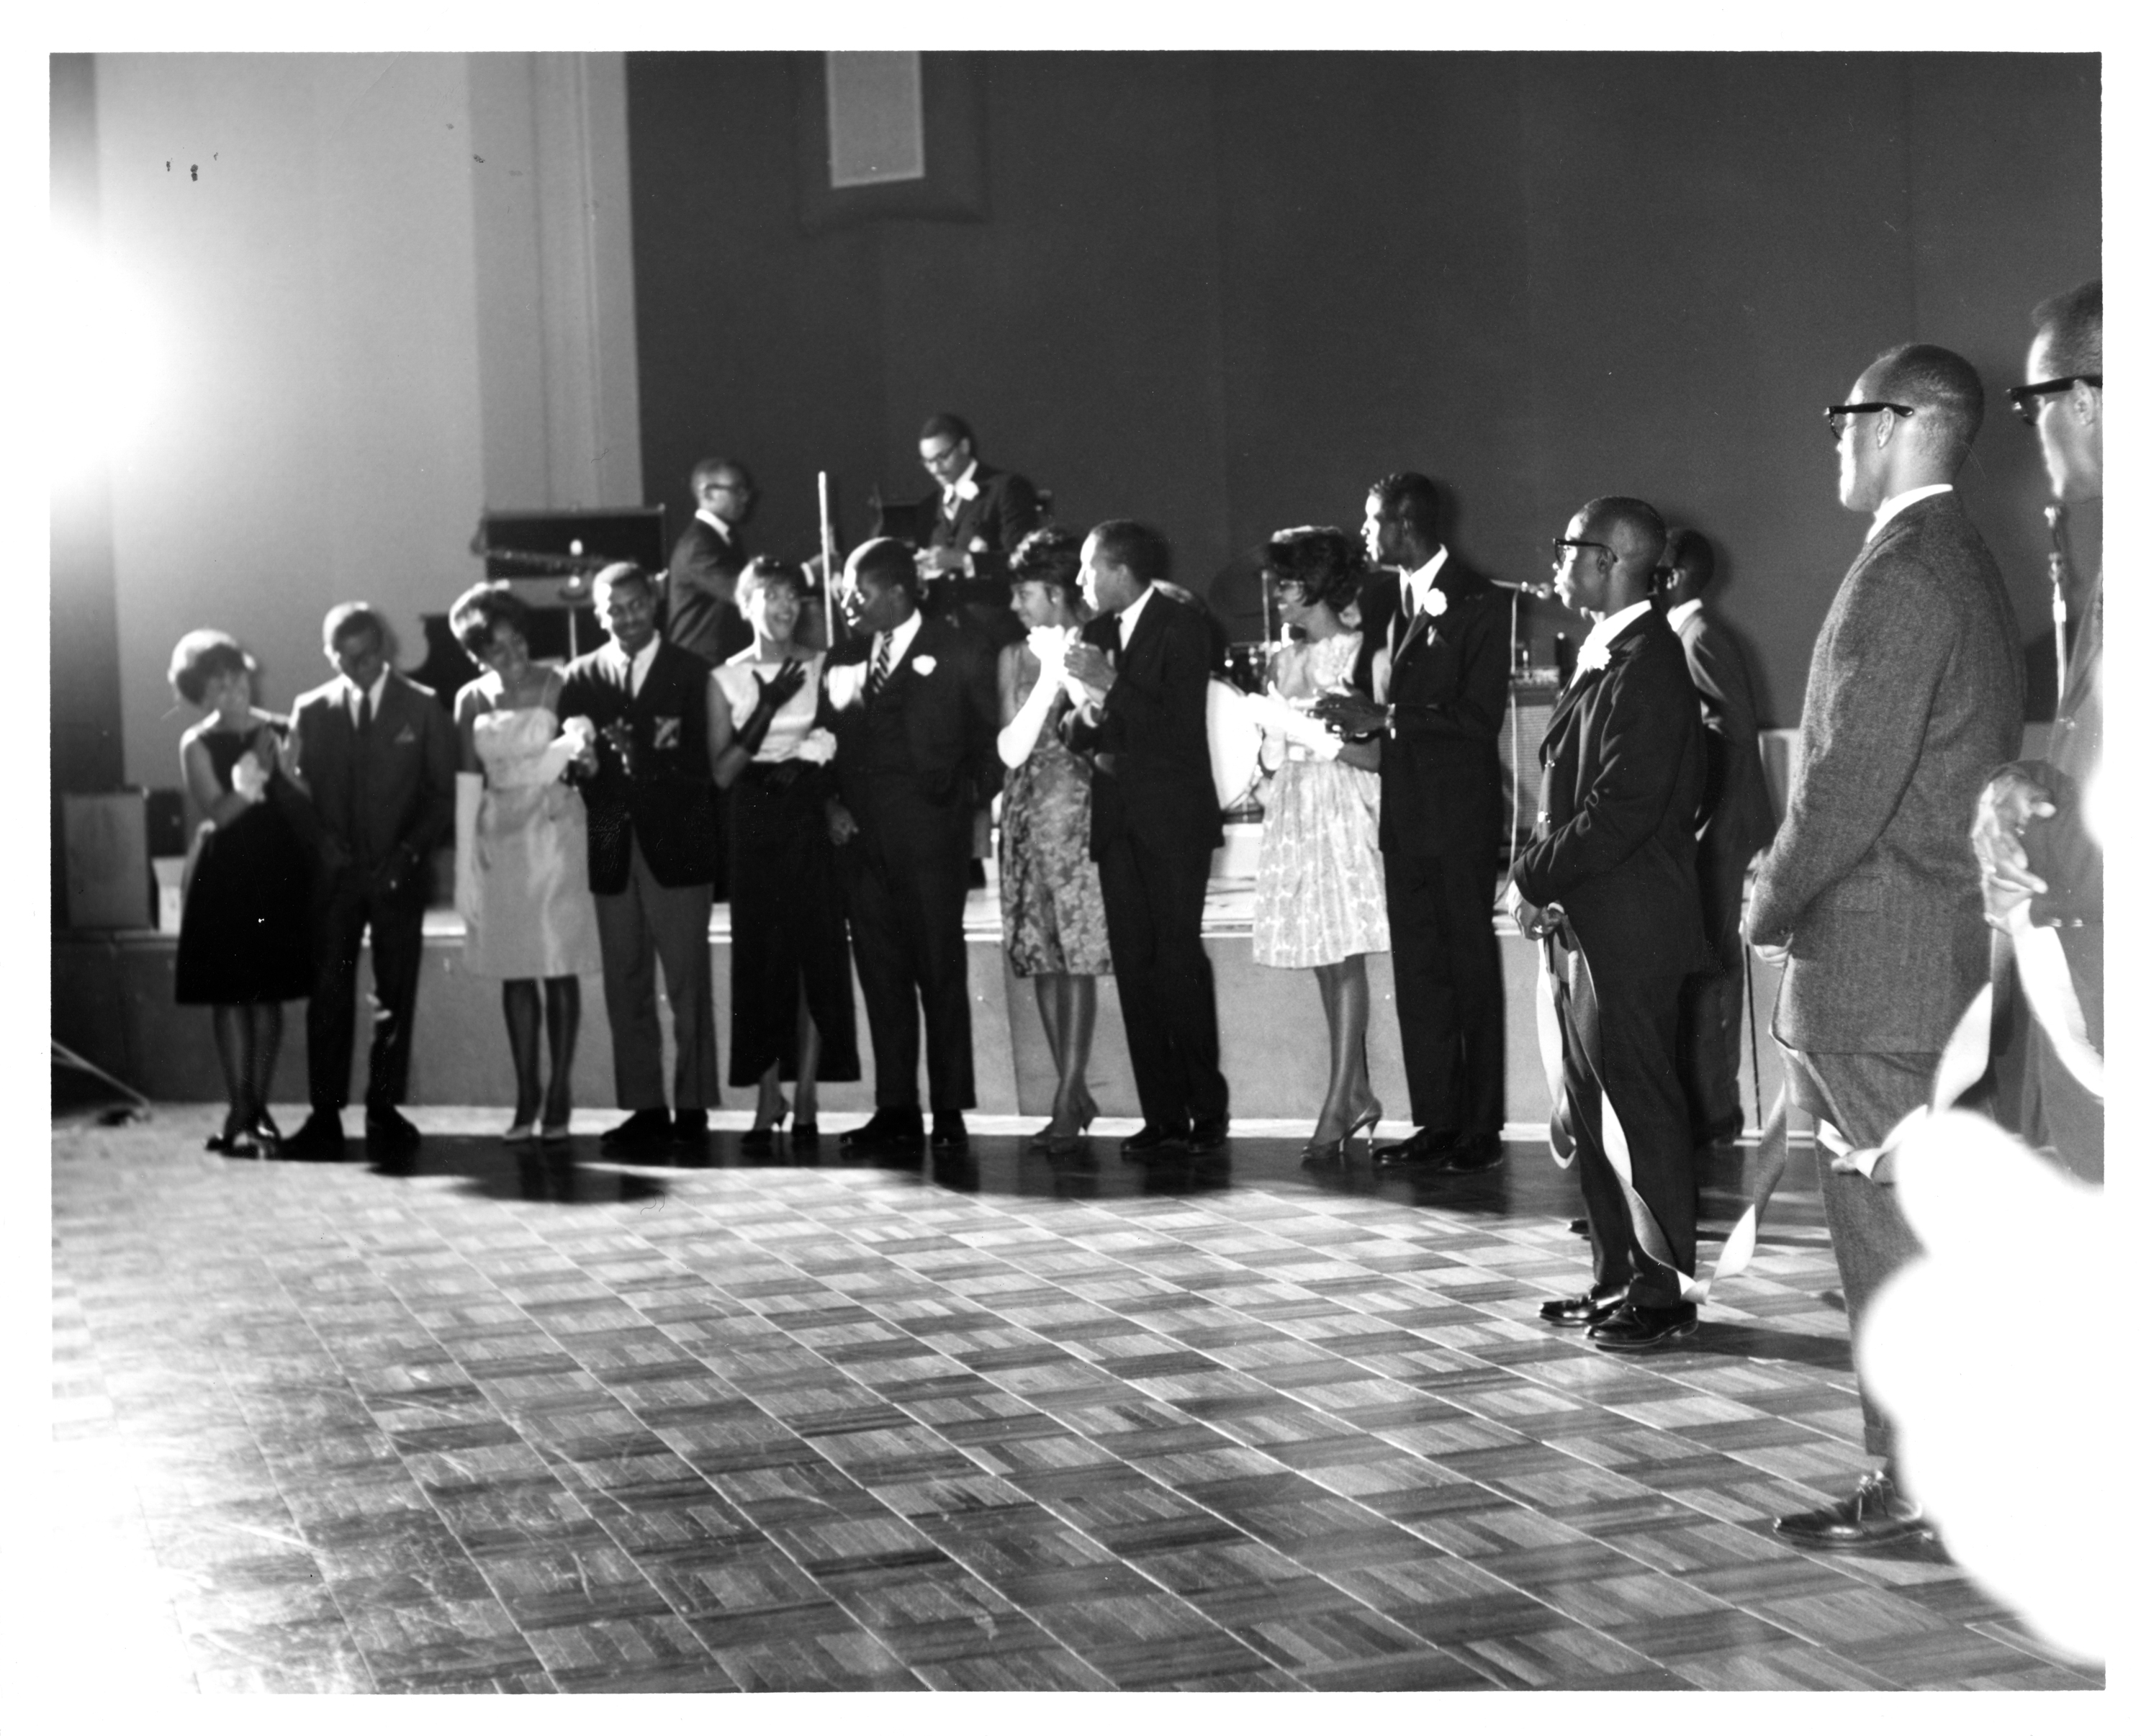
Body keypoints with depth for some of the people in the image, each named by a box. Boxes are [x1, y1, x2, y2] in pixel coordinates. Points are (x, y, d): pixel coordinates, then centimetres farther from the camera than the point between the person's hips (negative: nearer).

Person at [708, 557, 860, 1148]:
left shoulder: (823, 668, 6)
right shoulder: (726, 678, 6)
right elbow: (722, 771, -2)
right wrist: (768, 705, -11)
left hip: (811, 820, 0)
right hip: (754, 826, 0)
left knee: (816, 957, -3)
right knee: (760, 960, -2)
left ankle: (805, 1100, 2)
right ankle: (769, 1098, 7)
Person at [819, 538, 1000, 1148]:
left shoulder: (958, 653, 2)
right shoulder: (844, 658, 15)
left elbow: (990, 734, 4)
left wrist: (973, 796, -5)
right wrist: (832, 803, 3)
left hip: (930, 830, -4)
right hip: (862, 834, 5)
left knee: (940, 971, -3)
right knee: (879, 971, 5)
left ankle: (949, 1111, 2)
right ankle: (896, 1109, 10)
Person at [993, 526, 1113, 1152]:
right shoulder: (1014, 657, 12)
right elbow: (1012, 749, 3)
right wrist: (1050, 677, -4)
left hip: (1079, 810, -5)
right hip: (1028, 812, 5)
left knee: (1077, 955, -8)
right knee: (1043, 957, 4)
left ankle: (1068, 1103, -8)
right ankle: (1075, 1094, 12)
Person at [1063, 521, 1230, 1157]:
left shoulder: (1180, 629, -4)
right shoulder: (1096, 634, 14)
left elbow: (1178, 725, -15)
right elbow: (1077, 732, 15)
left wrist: (1110, 685, -18)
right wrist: (1085, 716, -7)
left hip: (1172, 817, -6)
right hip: (1117, 817, 6)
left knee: (1178, 959, -9)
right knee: (1133, 967, 0)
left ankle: (1206, 1110, 0)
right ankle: (1162, 1116, 3)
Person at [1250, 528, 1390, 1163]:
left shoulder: (1358, 653, -7)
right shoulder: (1284, 660, 14)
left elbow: (1375, 754, -11)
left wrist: (1310, 732, -17)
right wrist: (1271, 732, 0)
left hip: (1345, 808, -7)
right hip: (1294, 809, 7)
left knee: (1345, 960, -8)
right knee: (1325, 964, 8)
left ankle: (1336, 1111, -8)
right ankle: (1357, 1095, 17)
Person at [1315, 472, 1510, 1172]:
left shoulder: (1477, 602, -8)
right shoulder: (1394, 600, 13)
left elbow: (1482, 715, -15)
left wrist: (1386, 717, -19)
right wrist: (1366, 725, 2)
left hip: (1461, 816, -7)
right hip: (1405, 812, 7)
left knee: (1469, 967, -1)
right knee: (1417, 970, 8)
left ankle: (1480, 1128, 5)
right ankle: (1435, 1121, 13)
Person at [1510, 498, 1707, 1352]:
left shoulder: (1645, 665, -16)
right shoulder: (1603, 656, 14)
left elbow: (1620, 810, -22)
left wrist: (1533, 875, -13)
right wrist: (1537, 871, 2)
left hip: (1627, 927, -10)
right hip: (1582, 922, 10)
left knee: (1640, 1108, -2)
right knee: (1591, 1111, 14)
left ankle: (1662, 1294, 7)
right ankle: (1617, 1279, 24)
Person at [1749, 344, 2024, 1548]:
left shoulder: (1901, 572, -16)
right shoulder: (1968, 564, 16)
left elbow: (1853, 779, -21)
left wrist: (1773, 903, -7)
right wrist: (1795, 886, 17)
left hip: (1875, 959, -10)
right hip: (1953, 946, 10)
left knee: (1890, 1233, -3)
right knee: (1926, 1225, 14)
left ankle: (1914, 1483, 3)